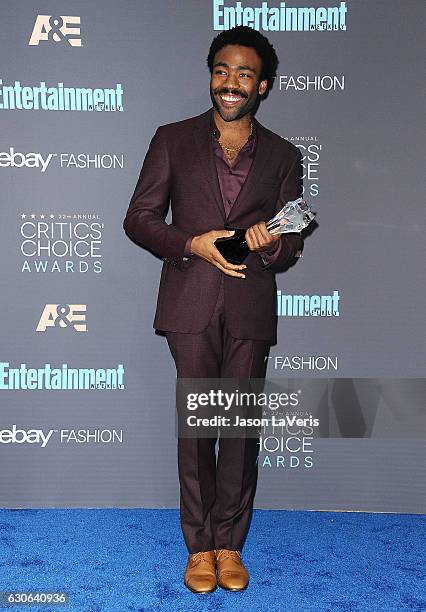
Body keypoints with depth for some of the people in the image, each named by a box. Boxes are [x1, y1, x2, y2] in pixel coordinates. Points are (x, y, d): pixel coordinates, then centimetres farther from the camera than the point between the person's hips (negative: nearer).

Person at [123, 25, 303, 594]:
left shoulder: (284, 156, 12)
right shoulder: (173, 139, 8)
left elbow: (291, 244, 12)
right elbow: (139, 218, 5)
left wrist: (271, 245, -12)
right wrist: (191, 243, -12)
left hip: (251, 308, 1)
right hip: (191, 303, -1)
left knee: (242, 426, 4)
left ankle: (230, 544, 20)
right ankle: (200, 546, 17)